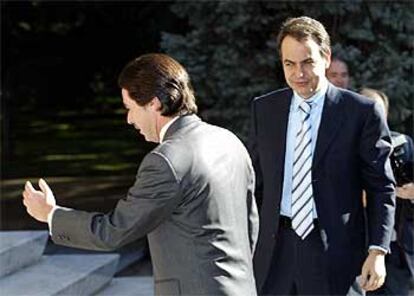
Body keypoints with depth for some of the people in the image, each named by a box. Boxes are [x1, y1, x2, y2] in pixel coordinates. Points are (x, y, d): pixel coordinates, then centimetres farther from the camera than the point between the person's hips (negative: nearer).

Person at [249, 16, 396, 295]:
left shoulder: (362, 112, -4)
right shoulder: (264, 109, 7)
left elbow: (382, 188, -2)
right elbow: (255, 182, 12)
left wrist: (378, 250, -10)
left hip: (335, 250, -3)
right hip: (275, 249, 3)